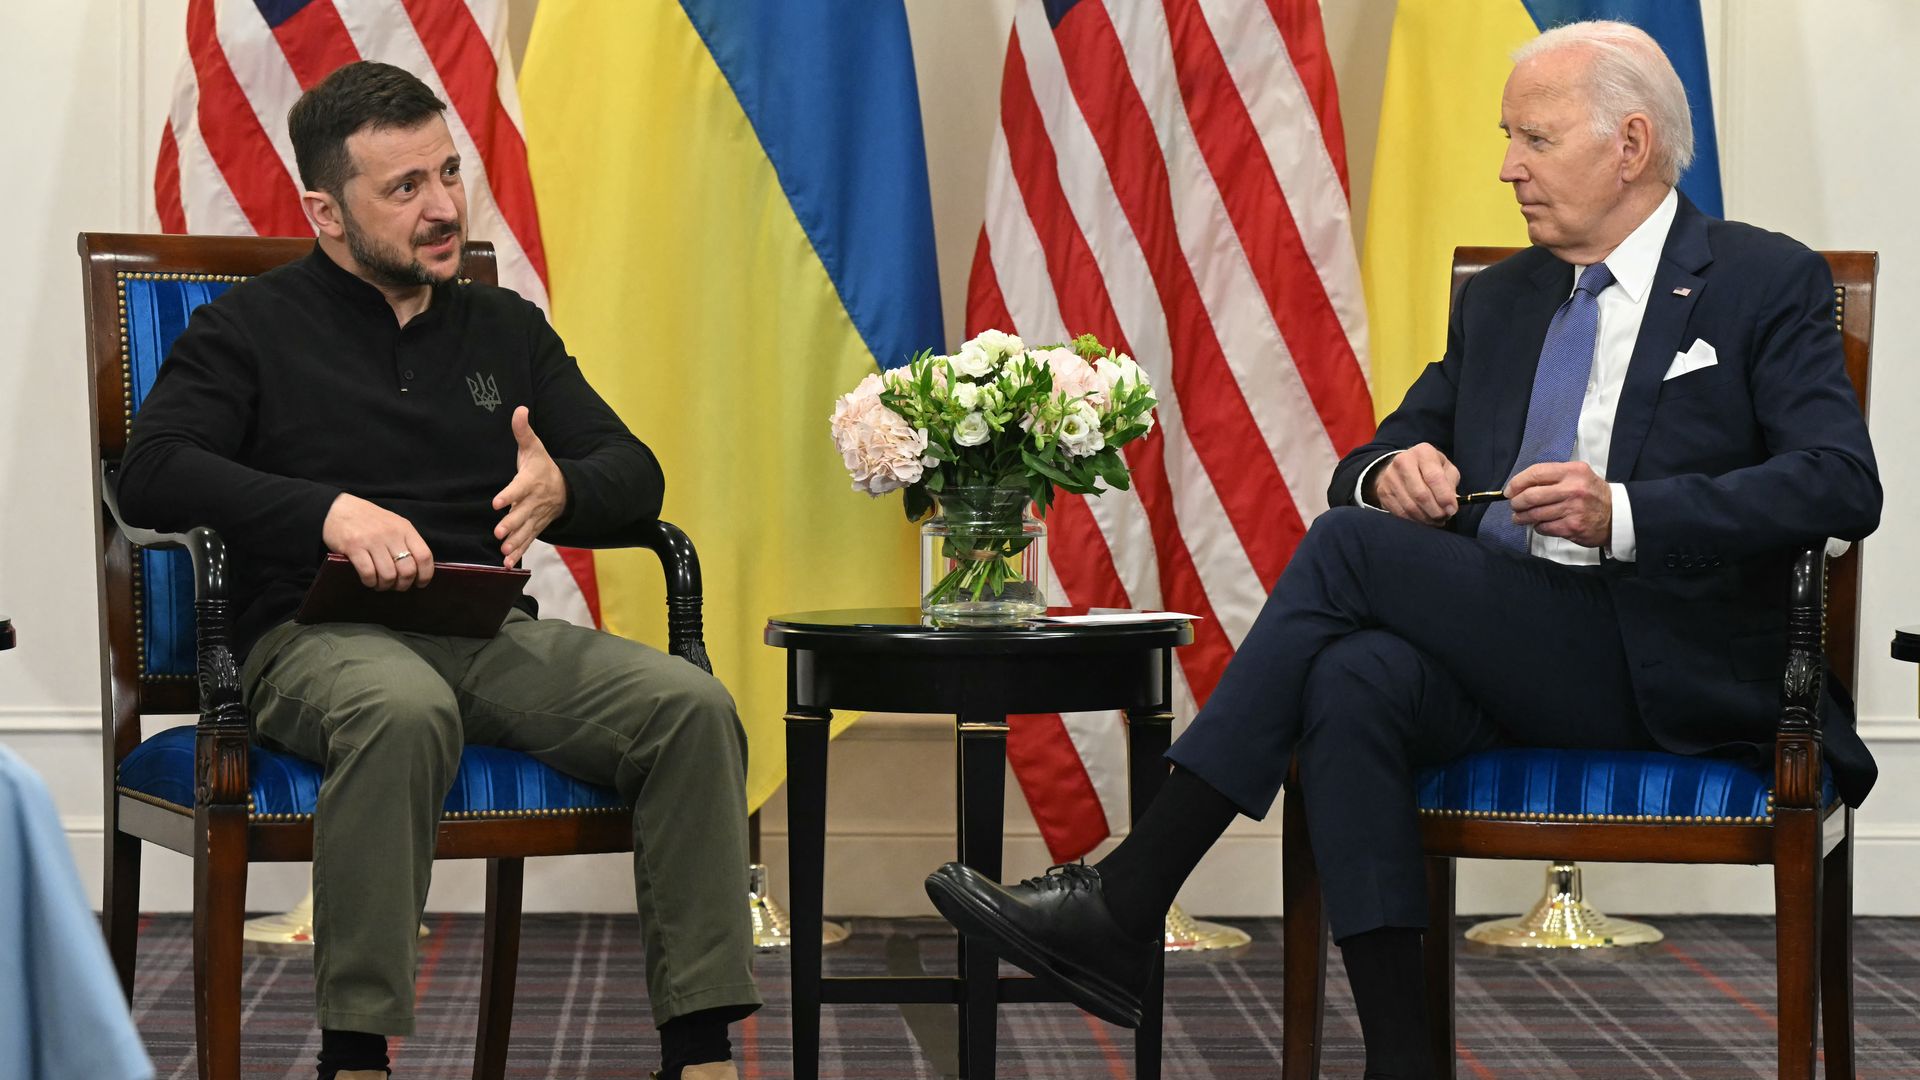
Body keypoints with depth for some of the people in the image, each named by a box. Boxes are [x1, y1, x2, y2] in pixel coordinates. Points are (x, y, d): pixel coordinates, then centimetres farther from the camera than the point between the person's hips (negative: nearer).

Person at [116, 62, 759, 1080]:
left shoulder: (506, 328, 22)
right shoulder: (252, 328, 10)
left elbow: (635, 474, 19)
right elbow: (150, 472, -5)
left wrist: (560, 489, -7)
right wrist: (328, 512, -19)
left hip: (493, 633, 4)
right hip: (317, 639, -4)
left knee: (692, 706, -22)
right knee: (404, 710, -41)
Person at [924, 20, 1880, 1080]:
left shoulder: (1767, 284, 3)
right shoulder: (1498, 300, 22)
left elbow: (1842, 483, -11)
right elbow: (1370, 462, 23)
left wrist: (1620, 514, -22)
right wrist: (1389, 473, -3)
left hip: (1665, 673, -6)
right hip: (1495, 655, 6)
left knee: (1348, 548, -22)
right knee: (1349, 681, -30)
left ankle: (1124, 904, -21)